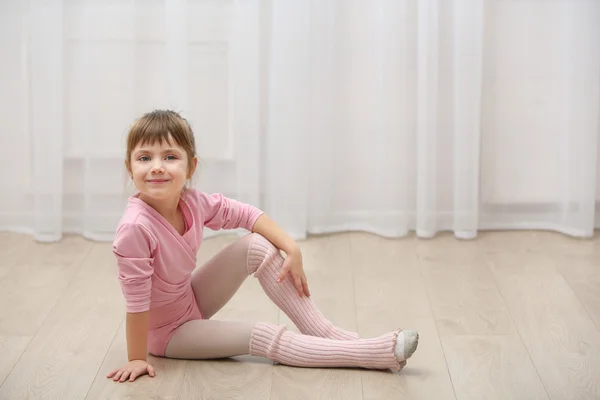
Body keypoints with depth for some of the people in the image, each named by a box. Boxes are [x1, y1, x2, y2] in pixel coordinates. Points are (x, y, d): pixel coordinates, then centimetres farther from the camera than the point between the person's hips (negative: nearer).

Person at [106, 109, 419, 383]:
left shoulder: (191, 202, -16)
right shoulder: (135, 228, -35)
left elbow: (246, 214, -2)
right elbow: (136, 300, -28)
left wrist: (292, 248, -12)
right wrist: (137, 359, -22)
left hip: (191, 300, 7)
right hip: (166, 332, -6)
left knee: (257, 245, -10)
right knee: (263, 337, -18)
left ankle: (324, 332, -8)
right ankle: (377, 354, -16)